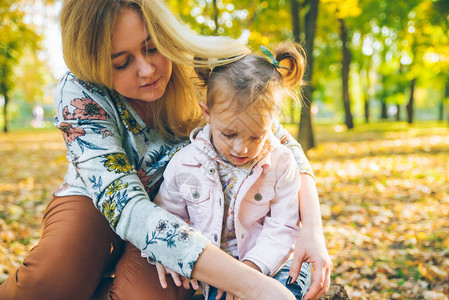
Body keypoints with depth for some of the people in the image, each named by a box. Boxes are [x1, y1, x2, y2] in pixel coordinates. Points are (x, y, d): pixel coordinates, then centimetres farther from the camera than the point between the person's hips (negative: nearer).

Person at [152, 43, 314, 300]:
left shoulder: (281, 163, -9)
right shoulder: (184, 165, -8)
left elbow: (282, 227, -9)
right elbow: (165, 214, 6)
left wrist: (252, 267, -22)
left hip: (272, 263, 0)